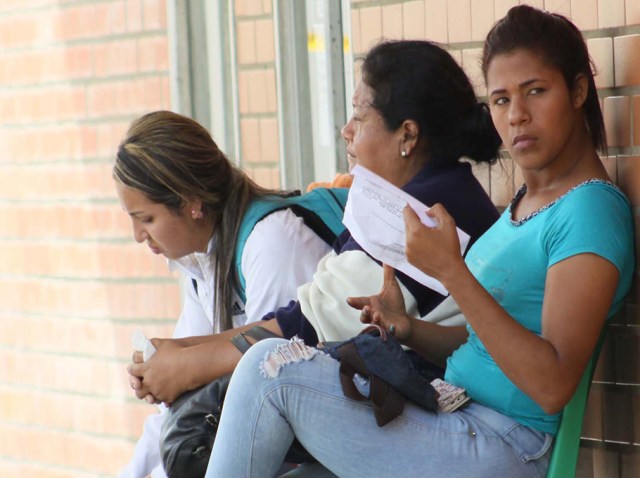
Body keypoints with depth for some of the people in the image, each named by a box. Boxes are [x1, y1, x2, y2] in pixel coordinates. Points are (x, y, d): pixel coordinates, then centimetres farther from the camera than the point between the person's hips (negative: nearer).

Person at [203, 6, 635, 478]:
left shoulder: (592, 209, -13)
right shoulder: (525, 202, 17)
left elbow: (552, 386, -23)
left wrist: (452, 271, -27)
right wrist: (408, 328, 0)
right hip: (461, 425, 9)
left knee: (270, 368, -14)